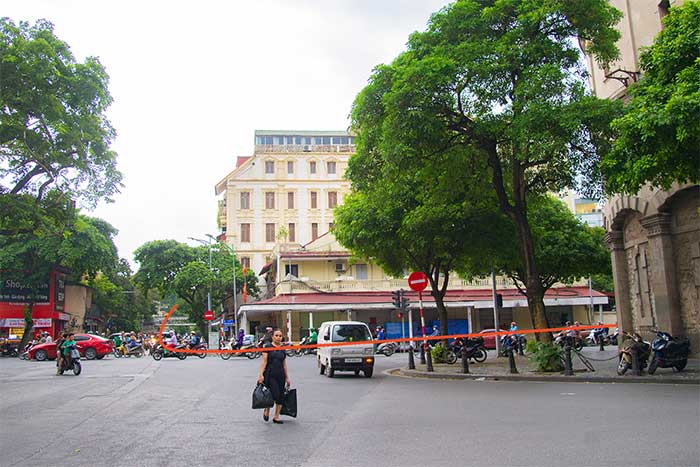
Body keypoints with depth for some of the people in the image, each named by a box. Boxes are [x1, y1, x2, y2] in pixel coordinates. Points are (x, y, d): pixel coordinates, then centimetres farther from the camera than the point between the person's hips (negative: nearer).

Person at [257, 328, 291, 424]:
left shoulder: (283, 349, 12)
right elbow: (264, 362, -5)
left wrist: (287, 378, 16)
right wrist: (261, 374, -13)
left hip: (280, 375, 5)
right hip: (270, 375, -5)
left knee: (281, 396, 4)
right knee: (274, 395, -13)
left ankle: (276, 417, 15)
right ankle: (266, 411, 14)